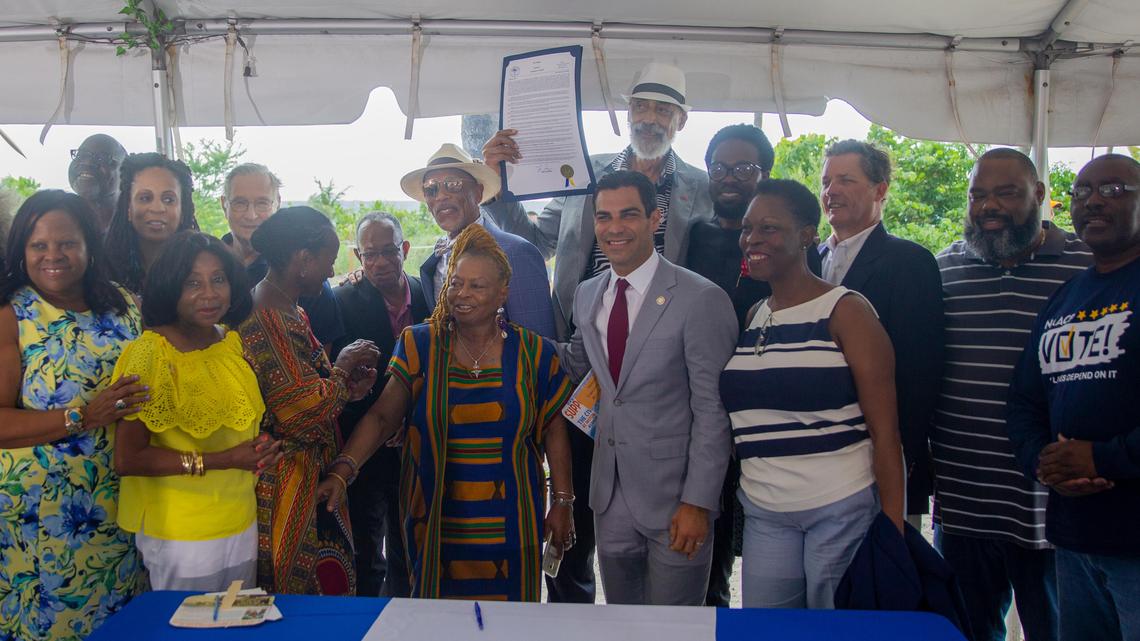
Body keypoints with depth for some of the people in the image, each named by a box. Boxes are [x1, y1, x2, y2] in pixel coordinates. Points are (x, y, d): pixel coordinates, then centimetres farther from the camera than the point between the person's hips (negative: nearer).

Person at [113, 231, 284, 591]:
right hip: (181, 531, -6)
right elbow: (126, 459, -19)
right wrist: (221, 460, -20)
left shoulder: (234, 343, 4)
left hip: (243, 523, 6)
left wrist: (262, 447, -1)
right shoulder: (152, 352, -16)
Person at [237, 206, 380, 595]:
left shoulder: (291, 312, 11)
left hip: (312, 480, 10)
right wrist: (341, 370, -7)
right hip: (285, 487, -10)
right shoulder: (263, 321, -20)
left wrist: (348, 387, 4)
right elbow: (305, 413, -22)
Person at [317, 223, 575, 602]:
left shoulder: (533, 353, 0)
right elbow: (382, 417, -4)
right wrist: (342, 471, -17)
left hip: (510, 524, 0)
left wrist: (562, 503, 2)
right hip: (437, 524, 0)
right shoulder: (421, 347, 0)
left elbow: (553, 429, 4)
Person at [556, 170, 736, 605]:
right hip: (610, 493, 6)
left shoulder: (701, 299, -15)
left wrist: (698, 502, -16)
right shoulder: (587, 295, 6)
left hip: (674, 496, -5)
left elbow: (712, 411, -14)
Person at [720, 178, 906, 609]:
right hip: (763, 514, 5)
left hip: (843, 510, -5)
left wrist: (893, 530, -14)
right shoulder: (752, 317, 10)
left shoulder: (846, 311, -7)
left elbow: (885, 430, -10)